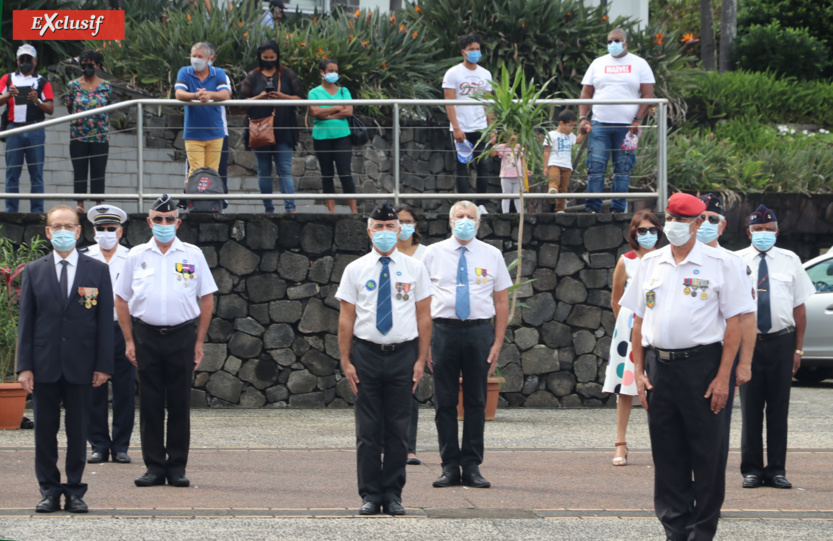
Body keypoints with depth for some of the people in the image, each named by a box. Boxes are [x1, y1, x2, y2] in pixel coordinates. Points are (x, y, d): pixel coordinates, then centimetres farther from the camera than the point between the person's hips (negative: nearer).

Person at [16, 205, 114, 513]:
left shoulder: (98, 271, 5)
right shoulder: (34, 272, 6)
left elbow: (105, 321, 3)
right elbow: (26, 322, 4)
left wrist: (103, 365, -4)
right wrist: (24, 366, -3)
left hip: (80, 366, -1)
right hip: (45, 365, 1)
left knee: (78, 430, 4)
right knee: (45, 430, 3)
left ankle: (75, 491, 11)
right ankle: (49, 491, 11)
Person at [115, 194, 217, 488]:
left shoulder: (192, 255, 5)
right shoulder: (136, 256, 7)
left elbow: (207, 299, 7)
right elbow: (121, 299, 10)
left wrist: (199, 342, 2)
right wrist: (129, 341, 3)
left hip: (182, 335, -1)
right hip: (146, 337, 1)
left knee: (180, 405, 2)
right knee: (150, 404, 2)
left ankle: (177, 467, 7)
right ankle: (154, 466, 7)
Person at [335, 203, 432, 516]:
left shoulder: (414, 269, 6)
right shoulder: (355, 270, 5)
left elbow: (424, 317, 6)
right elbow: (346, 319, 4)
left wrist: (421, 360, 0)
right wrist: (346, 361, -2)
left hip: (403, 354, 0)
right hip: (367, 353, 0)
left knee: (398, 428, 3)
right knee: (368, 429, 1)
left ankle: (393, 495, 10)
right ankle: (370, 495, 7)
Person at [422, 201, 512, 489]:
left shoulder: (492, 255, 8)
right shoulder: (433, 254, 6)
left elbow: (502, 301, 8)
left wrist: (497, 343, 0)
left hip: (479, 331, 0)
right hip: (444, 329, 0)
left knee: (476, 401, 3)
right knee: (445, 401, 1)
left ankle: (472, 467, 8)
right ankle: (450, 466, 6)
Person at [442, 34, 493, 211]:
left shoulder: (485, 74, 12)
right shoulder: (453, 74, -2)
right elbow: (449, 103, -7)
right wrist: (456, 128, -15)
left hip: (480, 129, 4)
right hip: (461, 129, -4)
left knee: (482, 166, 1)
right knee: (462, 166, -2)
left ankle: (481, 204, 6)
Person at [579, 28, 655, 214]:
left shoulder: (639, 64, 9)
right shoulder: (598, 64, 15)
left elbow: (648, 95, 2)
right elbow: (586, 93, 13)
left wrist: (638, 120, -9)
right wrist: (583, 118, -1)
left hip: (627, 126, -1)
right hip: (599, 124, 1)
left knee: (623, 168, -2)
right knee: (595, 166, -7)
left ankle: (618, 208, 1)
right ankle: (592, 208, -7)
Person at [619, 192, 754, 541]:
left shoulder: (718, 265, -2)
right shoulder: (650, 264, 12)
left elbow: (734, 325, -5)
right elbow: (638, 322, 14)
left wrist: (723, 377, -11)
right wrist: (638, 371, 6)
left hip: (702, 365, -4)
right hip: (659, 366, 4)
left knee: (707, 454, -1)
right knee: (666, 454, 7)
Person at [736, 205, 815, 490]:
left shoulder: (789, 261, 8)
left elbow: (799, 307, 8)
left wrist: (798, 348, 3)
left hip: (781, 341, 1)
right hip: (748, 341, -1)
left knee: (779, 408, 4)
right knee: (750, 408, 1)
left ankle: (777, 470, 10)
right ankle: (751, 469, 8)